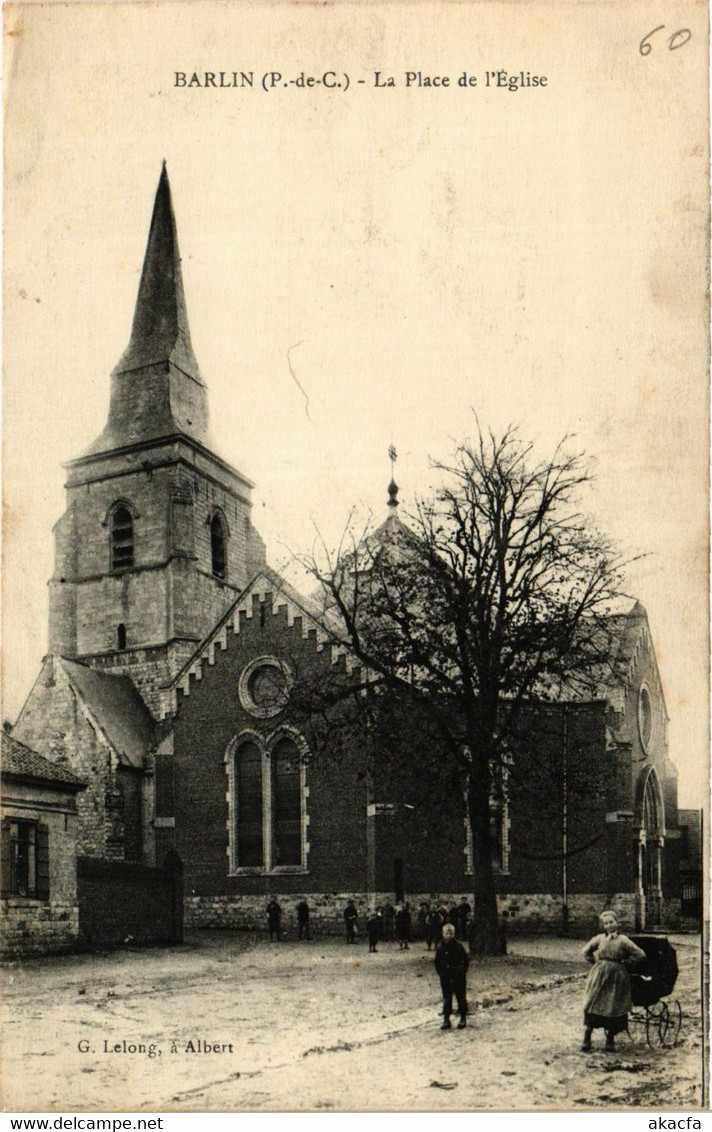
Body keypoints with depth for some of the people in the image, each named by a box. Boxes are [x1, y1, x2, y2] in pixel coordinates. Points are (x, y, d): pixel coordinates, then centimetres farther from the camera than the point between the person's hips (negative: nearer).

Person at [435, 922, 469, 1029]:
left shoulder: (458, 946, -9)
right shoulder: (440, 947, -2)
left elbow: (466, 959, 0)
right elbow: (437, 962, 8)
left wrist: (462, 971, -3)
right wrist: (440, 972, 1)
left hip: (459, 977, -2)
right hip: (445, 978, 2)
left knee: (461, 998, 6)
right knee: (446, 999, 6)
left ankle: (463, 1018, 17)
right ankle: (446, 1019, 11)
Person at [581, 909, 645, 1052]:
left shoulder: (623, 940, -4)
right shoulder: (599, 938, 5)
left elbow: (640, 955, -5)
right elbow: (586, 951, 19)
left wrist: (625, 961, -2)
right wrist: (595, 962, 8)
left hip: (616, 977, -2)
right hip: (599, 975, 2)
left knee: (613, 1007, 2)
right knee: (593, 1004, 0)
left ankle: (610, 1040, 16)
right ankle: (586, 1039, 6)